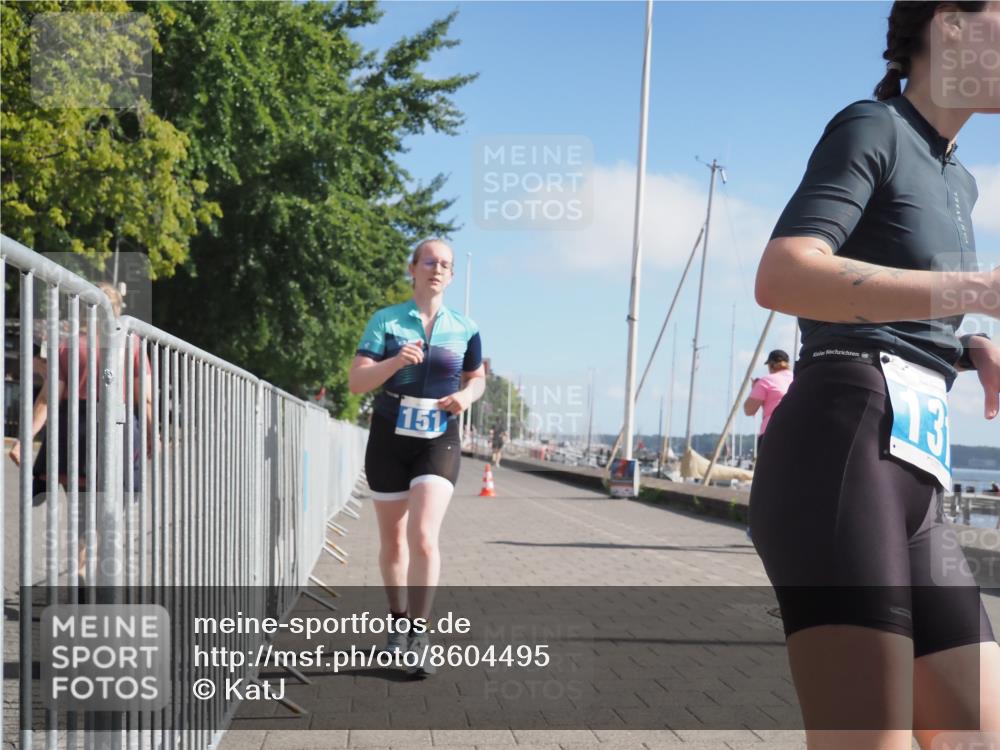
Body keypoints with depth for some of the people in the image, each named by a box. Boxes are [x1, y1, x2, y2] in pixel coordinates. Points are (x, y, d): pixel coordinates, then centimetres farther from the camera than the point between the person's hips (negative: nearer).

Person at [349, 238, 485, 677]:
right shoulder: (386, 320, -1)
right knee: (393, 541, 11)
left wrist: (467, 396, -5)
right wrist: (396, 361, -25)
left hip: (438, 443, 0)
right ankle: (398, 622, 32)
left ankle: (417, 635, -8)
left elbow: (477, 378, 19)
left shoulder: (465, 329, 4)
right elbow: (356, 382, -8)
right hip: (389, 440, 1)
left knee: (423, 537, -17)